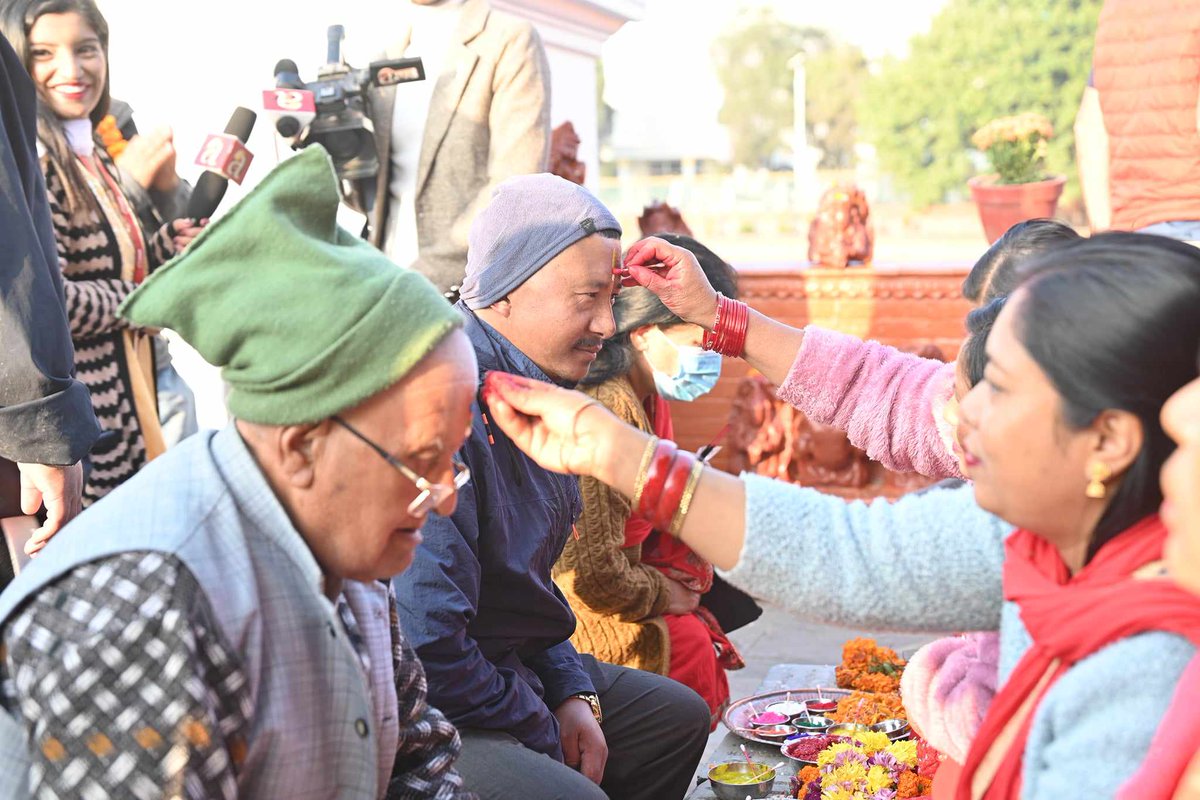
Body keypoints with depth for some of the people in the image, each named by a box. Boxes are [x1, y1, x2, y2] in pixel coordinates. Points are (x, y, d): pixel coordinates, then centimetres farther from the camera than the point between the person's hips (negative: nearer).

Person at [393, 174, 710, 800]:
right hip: (420, 717, -10)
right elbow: (427, 640, -29)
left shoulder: (527, 390, 7)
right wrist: (543, 737, -14)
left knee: (678, 716, 19)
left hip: (511, 670, 10)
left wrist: (571, 692, 5)